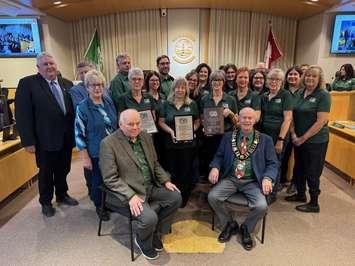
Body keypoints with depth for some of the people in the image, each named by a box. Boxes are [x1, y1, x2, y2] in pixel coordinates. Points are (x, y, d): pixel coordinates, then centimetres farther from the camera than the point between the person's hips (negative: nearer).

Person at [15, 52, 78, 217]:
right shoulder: (27, 83, -8)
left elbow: (72, 109, 7)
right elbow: (22, 115, -11)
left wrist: (74, 133, 3)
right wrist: (28, 141, -15)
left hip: (66, 138, 4)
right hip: (45, 140, -4)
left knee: (63, 170, 19)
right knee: (46, 172, 14)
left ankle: (62, 195, 41)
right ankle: (46, 202, 35)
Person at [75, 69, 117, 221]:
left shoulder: (109, 101, 2)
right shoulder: (82, 108, -12)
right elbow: (79, 135, -11)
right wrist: (85, 158, -12)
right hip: (96, 153, -4)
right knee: (98, 180, 10)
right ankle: (99, 206, 34)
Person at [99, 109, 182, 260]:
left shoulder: (145, 137, 6)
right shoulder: (108, 143, -14)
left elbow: (155, 163, 16)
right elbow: (110, 178, -16)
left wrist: (166, 181, 1)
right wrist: (131, 196, -25)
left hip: (151, 186, 7)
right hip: (128, 192, -7)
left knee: (176, 197, -6)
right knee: (150, 218, -25)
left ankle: (156, 234, 15)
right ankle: (142, 240, 13)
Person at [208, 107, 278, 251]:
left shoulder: (265, 140, 5)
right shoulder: (228, 137, 10)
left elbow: (272, 163, 4)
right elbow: (219, 156, 12)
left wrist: (267, 178, -15)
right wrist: (215, 167, -10)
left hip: (252, 181, -1)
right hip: (230, 178, 2)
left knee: (261, 206, -25)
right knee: (212, 196, -20)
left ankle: (246, 229, 11)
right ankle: (229, 224, 11)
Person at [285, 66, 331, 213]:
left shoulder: (323, 95, -12)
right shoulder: (300, 93, 5)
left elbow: (321, 122, -17)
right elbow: (293, 115, 8)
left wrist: (303, 138, -15)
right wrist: (293, 133, -5)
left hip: (315, 141, -6)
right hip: (299, 140, 6)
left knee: (312, 172, 4)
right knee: (299, 168, 18)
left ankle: (314, 204, 22)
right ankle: (300, 194, 38)